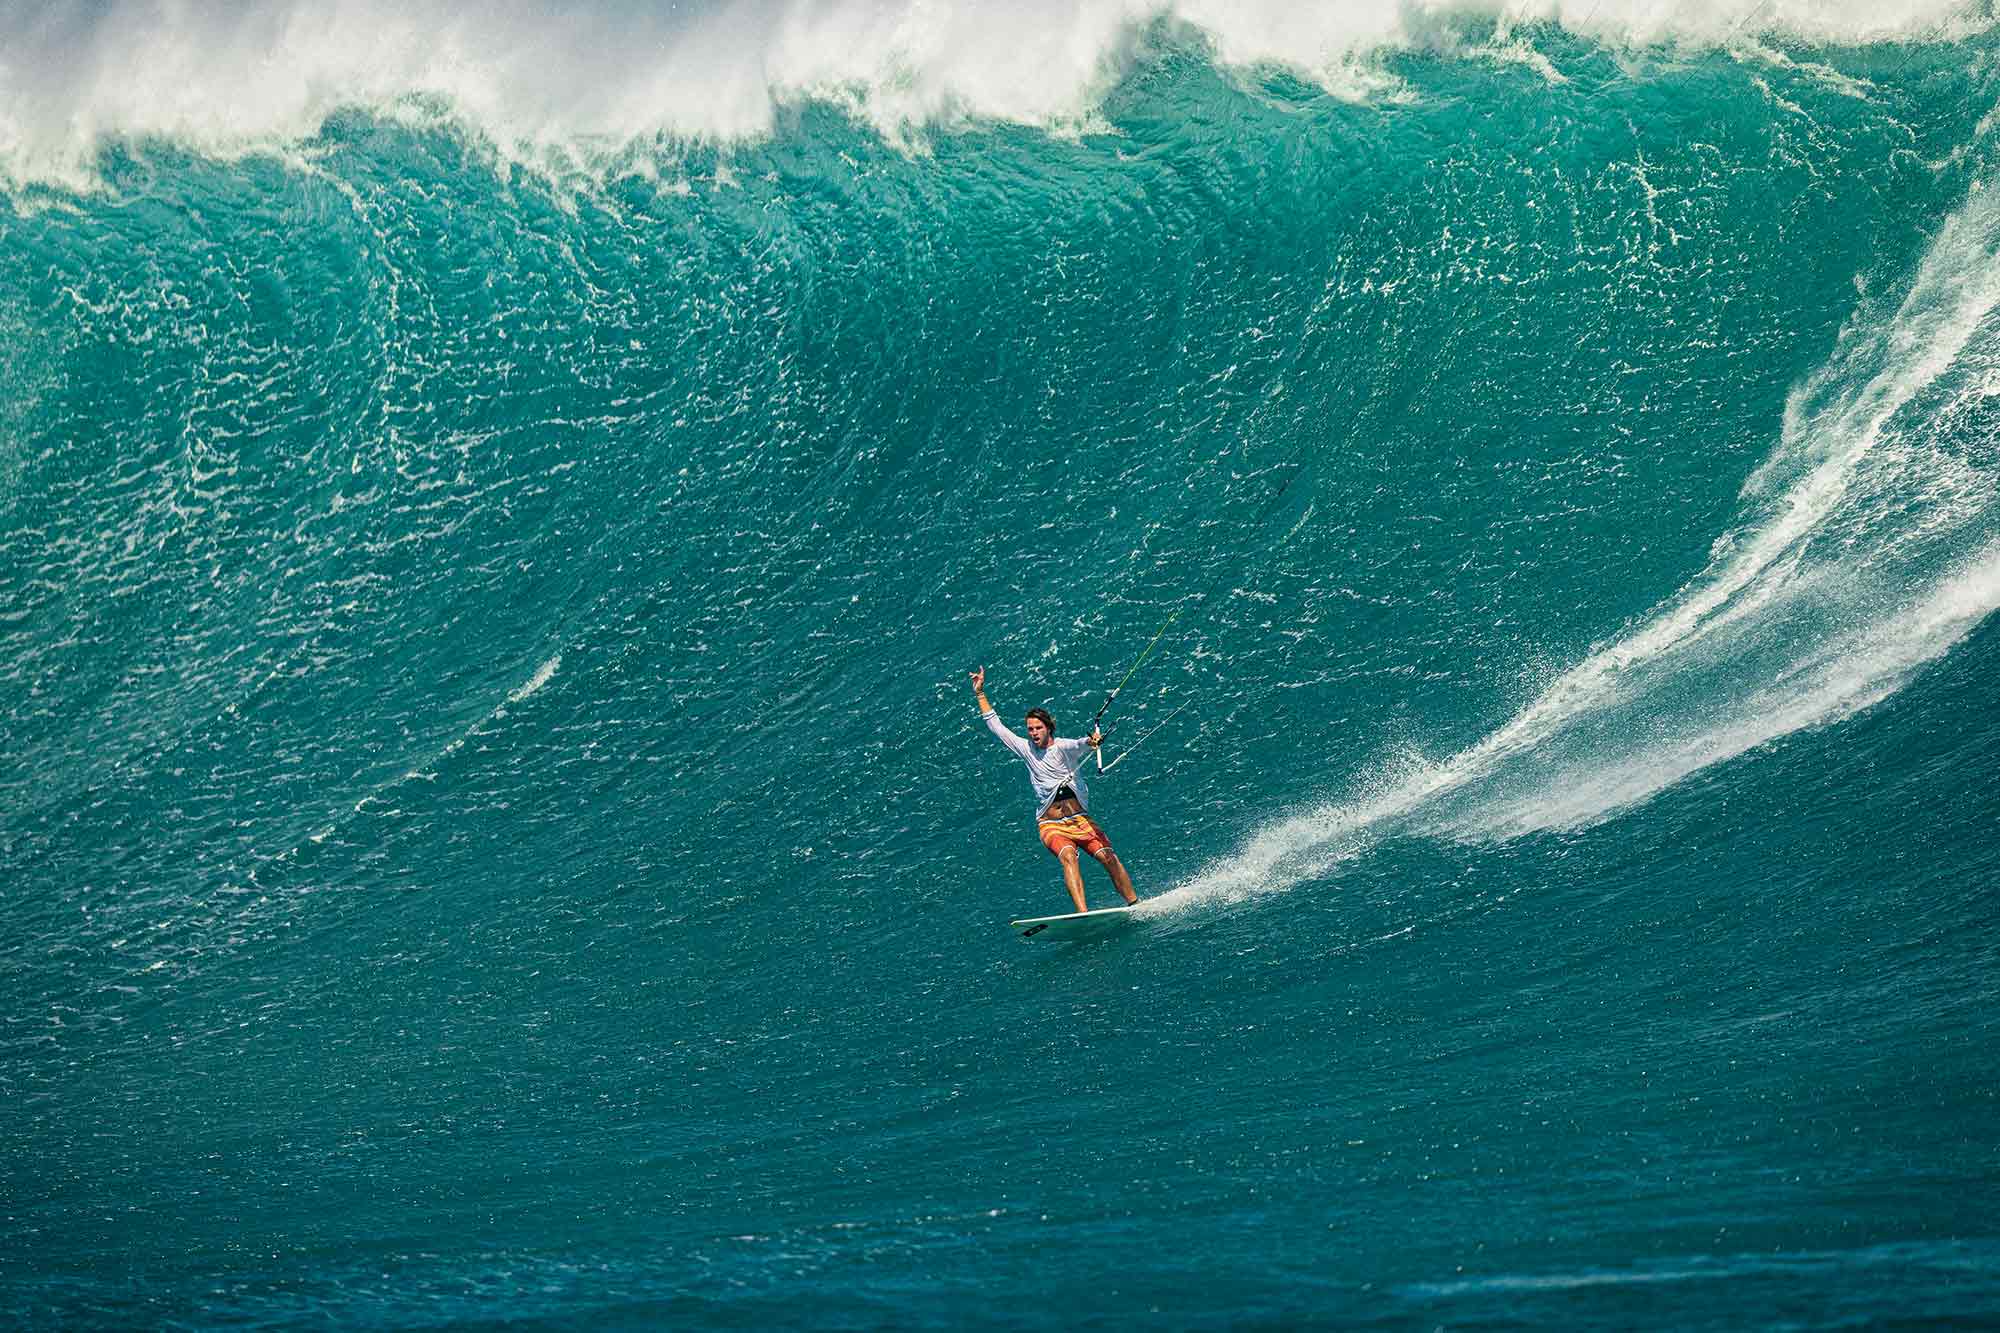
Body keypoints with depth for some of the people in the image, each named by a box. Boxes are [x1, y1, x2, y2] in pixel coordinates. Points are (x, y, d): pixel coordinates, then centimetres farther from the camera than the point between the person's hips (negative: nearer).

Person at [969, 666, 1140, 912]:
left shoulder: (1063, 747, -4)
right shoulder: (1026, 749, 6)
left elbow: (1080, 745, -28)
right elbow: (996, 726, 10)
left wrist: (1091, 741, -52)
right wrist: (980, 694, 9)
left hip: (1080, 820, 0)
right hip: (1051, 825, 0)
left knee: (1109, 857, -15)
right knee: (1068, 857, -28)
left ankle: (1135, 906, -6)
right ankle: (1083, 913, -42)